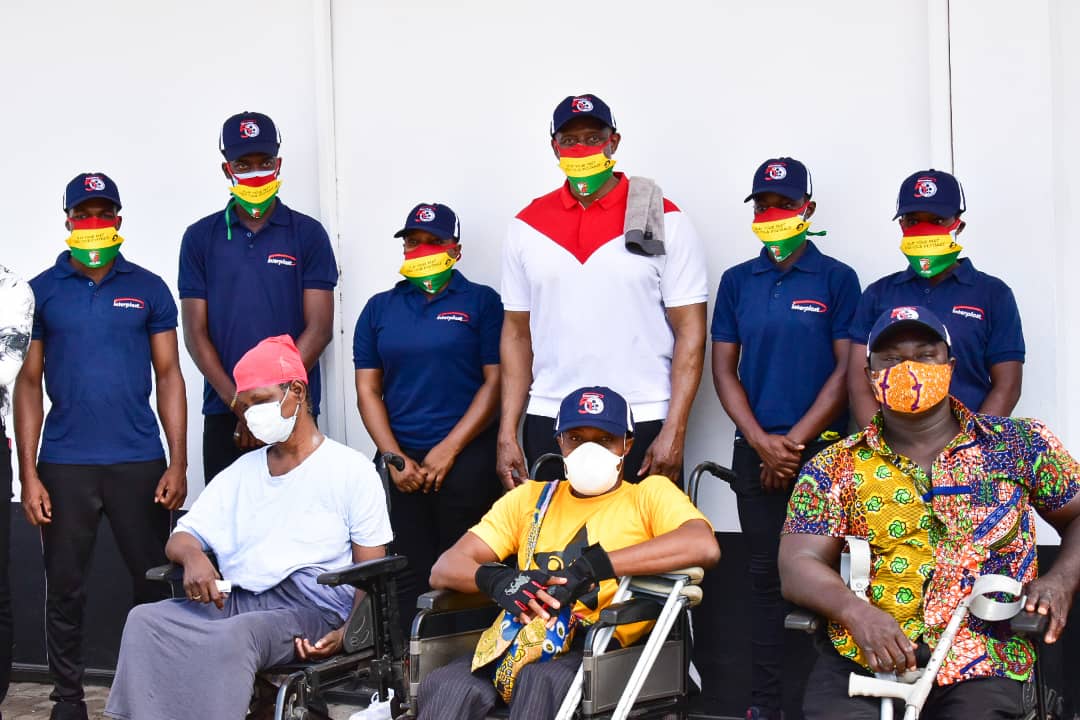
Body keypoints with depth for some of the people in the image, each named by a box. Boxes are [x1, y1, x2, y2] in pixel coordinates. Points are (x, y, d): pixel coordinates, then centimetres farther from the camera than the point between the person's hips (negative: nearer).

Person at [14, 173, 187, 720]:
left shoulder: (148, 289, 5)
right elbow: (28, 383, 4)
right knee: (65, 590, 6)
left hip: (139, 463, 0)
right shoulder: (42, 291, 5)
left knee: (155, 583, 3)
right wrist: (27, 475, -2)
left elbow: (168, 376, 6)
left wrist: (178, 464, -2)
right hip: (64, 464, 0)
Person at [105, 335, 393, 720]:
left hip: (311, 612, -5)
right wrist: (193, 557, -9)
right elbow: (180, 538, 18)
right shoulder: (240, 472, 22)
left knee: (235, 634, -37)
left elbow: (371, 573, 1)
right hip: (236, 603, 5)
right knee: (145, 620, -21)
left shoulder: (352, 470, 5)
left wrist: (348, 631, -18)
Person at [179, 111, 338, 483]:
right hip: (223, 414, 1)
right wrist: (240, 405, -9)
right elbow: (195, 332, 3)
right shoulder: (200, 238, 8)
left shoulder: (308, 234, 4)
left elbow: (319, 328, -2)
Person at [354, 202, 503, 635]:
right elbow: (368, 390, 10)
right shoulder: (380, 308, 14)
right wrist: (395, 459, -3)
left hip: (467, 459, -3)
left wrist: (448, 450, -10)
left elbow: (496, 381, -4)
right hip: (400, 464, 3)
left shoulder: (481, 302, 4)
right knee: (406, 576, 1)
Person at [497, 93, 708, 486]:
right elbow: (517, 333, 11)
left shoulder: (665, 220, 0)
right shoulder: (527, 226, 9)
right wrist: (507, 432, 4)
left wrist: (674, 431, -11)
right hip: (549, 424, 3)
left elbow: (690, 330, -3)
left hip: (643, 424, -2)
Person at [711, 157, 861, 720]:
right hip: (755, 450, 3)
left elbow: (848, 369, -3)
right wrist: (763, 443, -5)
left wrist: (795, 441, -9)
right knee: (766, 574, 5)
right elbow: (724, 369, 7)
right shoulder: (737, 282, 9)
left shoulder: (837, 279, 1)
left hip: (822, 447, -2)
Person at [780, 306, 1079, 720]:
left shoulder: (1019, 444, 10)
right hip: (860, 663, 0)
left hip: (981, 670, 0)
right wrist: (855, 611, -20)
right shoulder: (833, 468, 8)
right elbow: (797, 565, -1)